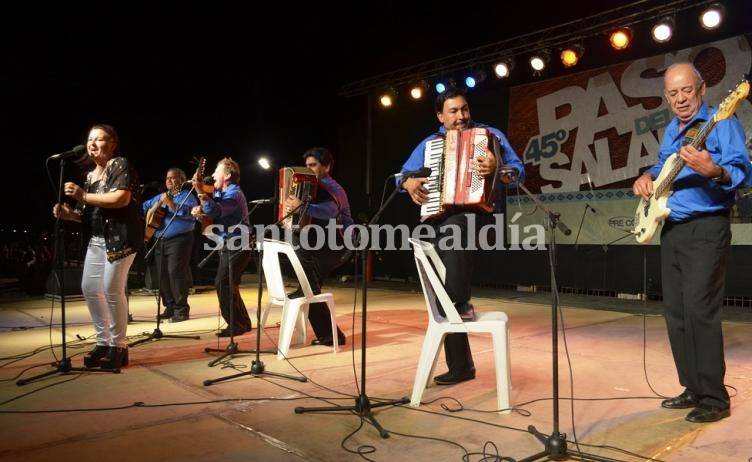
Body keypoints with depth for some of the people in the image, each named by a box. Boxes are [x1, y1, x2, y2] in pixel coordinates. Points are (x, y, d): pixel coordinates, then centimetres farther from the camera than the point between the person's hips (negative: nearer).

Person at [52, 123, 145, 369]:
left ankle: (118, 346, 5)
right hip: (96, 240, 9)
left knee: (112, 289, -8)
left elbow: (122, 198, -22)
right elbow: (90, 214, 19)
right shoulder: (90, 174, 18)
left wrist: (83, 196, -19)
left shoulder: (121, 165, -6)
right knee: (89, 288, 7)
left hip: (120, 237, -9)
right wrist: (69, 213, 0)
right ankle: (103, 342, 20)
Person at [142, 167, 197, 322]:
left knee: (176, 272, -15)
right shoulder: (160, 196, 20)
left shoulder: (187, 196, -3)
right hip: (160, 240, 8)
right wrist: (147, 217, 12)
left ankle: (181, 310, -10)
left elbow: (187, 212, -21)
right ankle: (170, 307, 16)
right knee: (162, 274, 7)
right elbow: (145, 206, 32)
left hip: (179, 240, -8)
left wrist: (170, 203, -28)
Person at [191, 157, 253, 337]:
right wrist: (200, 211, -7)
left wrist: (201, 192, -39)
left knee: (223, 284, -12)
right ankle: (242, 322, 24)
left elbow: (216, 212, -33)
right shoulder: (220, 192, 14)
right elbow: (212, 212, 14)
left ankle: (236, 325, -5)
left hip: (237, 246, -10)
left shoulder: (234, 194, -17)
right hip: (230, 245, 10)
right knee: (228, 285, 15)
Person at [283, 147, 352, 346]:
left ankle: (308, 285, -18)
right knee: (311, 292, 8)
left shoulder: (331, 188, -13)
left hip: (337, 245, -9)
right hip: (324, 247, 9)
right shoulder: (319, 187, 17)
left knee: (298, 236, -30)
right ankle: (330, 335, 15)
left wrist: (302, 207, -44)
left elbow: (331, 211, -36)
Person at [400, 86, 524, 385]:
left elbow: (519, 171, 0)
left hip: (476, 210, -4)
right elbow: (402, 174, 21)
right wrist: (409, 183, -3)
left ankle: (461, 303, -21)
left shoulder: (490, 134, 8)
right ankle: (460, 364, 8)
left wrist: (496, 169, -22)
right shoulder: (428, 144, 18)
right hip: (439, 216, 4)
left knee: (453, 230, -38)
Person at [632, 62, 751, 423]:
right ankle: (693, 388, 20)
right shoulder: (671, 131, 17)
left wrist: (713, 171, -37)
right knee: (675, 312, 9)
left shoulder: (722, 123, -6)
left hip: (706, 230, -8)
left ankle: (715, 398, 0)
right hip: (671, 230, 8)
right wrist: (647, 177, 7)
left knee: (700, 311, -11)